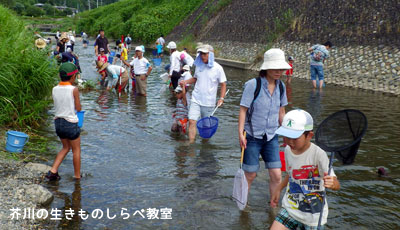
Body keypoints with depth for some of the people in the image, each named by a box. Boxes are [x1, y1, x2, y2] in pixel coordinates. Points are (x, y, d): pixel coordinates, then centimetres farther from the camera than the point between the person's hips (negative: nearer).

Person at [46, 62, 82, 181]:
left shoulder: (55, 89, 1)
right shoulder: (73, 90, -15)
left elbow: (58, 104, 10)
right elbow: (78, 108, -7)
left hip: (58, 122, 6)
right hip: (70, 123, -6)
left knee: (66, 147, 24)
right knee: (76, 150, 11)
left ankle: (53, 171, 16)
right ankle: (77, 176, 20)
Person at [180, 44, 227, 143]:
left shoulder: (217, 68, -6)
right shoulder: (199, 65, 5)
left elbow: (223, 84, -1)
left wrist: (221, 98, -13)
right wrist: (186, 81, 0)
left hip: (209, 102, -2)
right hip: (196, 99, 3)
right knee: (192, 121, -10)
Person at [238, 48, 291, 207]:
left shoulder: (281, 86, 3)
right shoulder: (253, 85, -14)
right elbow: (243, 110, -12)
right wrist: (240, 133, -18)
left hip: (271, 137, 5)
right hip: (252, 137, -5)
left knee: (276, 176, 2)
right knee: (250, 176, 6)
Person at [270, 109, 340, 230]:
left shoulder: (318, 154, -22)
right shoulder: (288, 150, -3)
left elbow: (337, 185, -25)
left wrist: (331, 183, -46)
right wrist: (278, 189, 14)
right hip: (290, 208, 5)